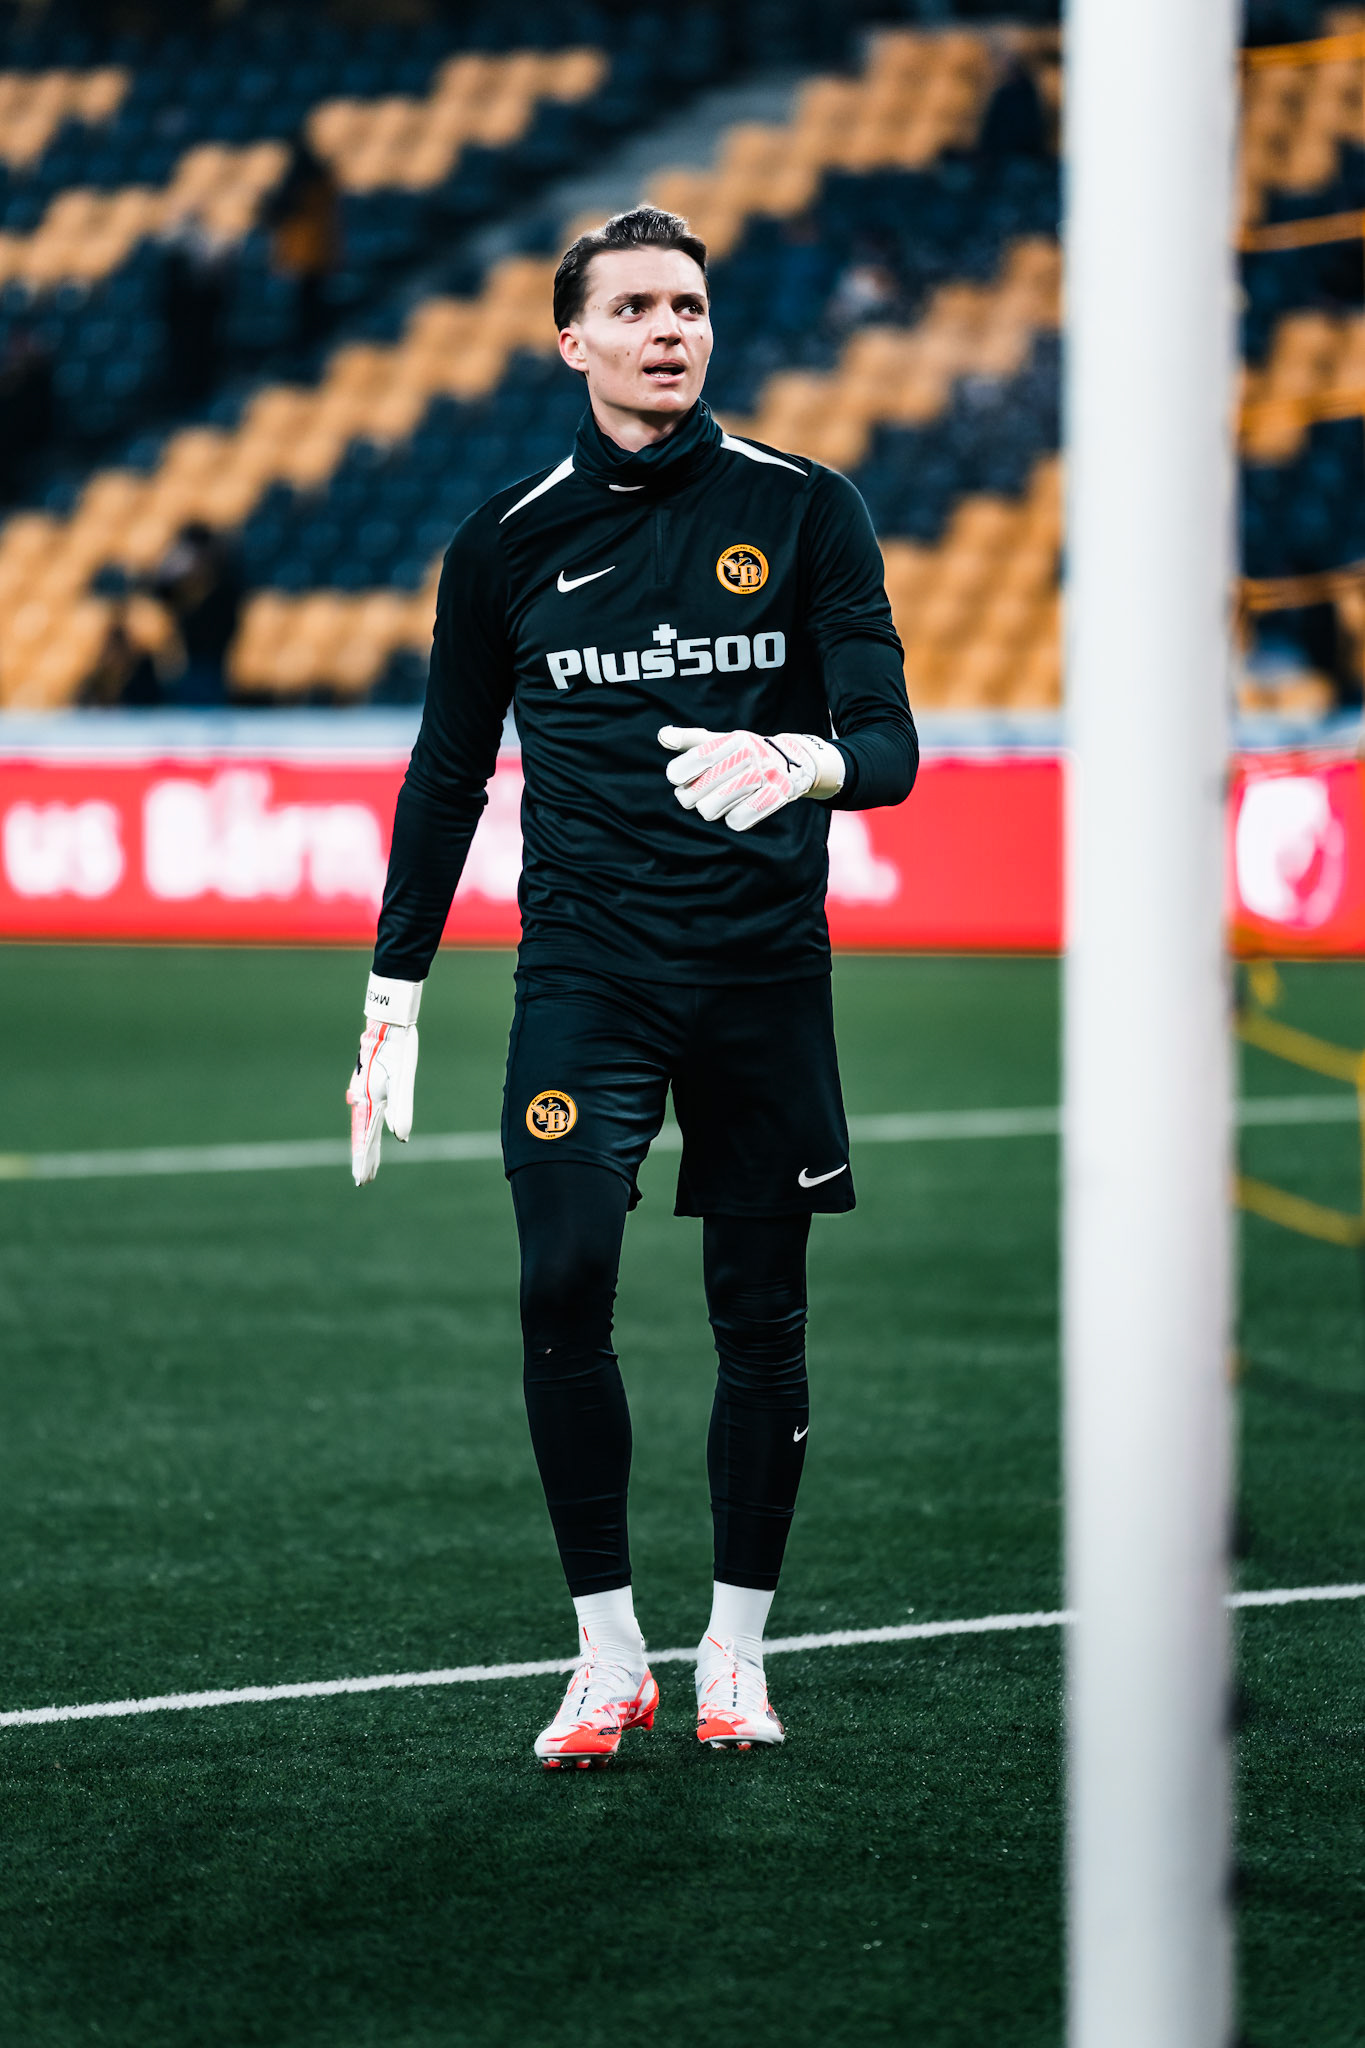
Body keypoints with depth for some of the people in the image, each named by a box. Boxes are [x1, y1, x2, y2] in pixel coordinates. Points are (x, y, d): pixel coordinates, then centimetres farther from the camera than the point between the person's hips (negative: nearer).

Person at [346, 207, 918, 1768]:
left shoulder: (804, 512, 1)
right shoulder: (510, 540, 5)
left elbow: (886, 746, -4)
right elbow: (448, 774, 13)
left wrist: (799, 763, -28)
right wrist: (394, 992, 10)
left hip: (763, 974, 0)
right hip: (583, 973, 0)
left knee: (761, 1318, 4)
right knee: (562, 1282, -16)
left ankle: (735, 1653, 18)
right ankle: (608, 1655, -7)